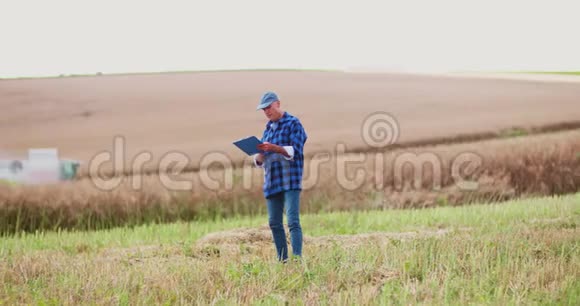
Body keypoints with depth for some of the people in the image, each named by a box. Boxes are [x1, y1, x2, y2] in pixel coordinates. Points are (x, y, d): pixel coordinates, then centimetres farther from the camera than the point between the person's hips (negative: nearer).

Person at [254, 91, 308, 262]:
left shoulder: (293, 123, -1)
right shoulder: (268, 128, 18)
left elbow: (295, 151, -12)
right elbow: (259, 161, 18)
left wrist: (273, 148, -26)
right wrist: (259, 154, -7)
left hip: (290, 179, -7)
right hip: (272, 180, 7)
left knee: (293, 221, -15)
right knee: (274, 223, 5)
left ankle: (297, 259, -21)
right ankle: (282, 260, 10)